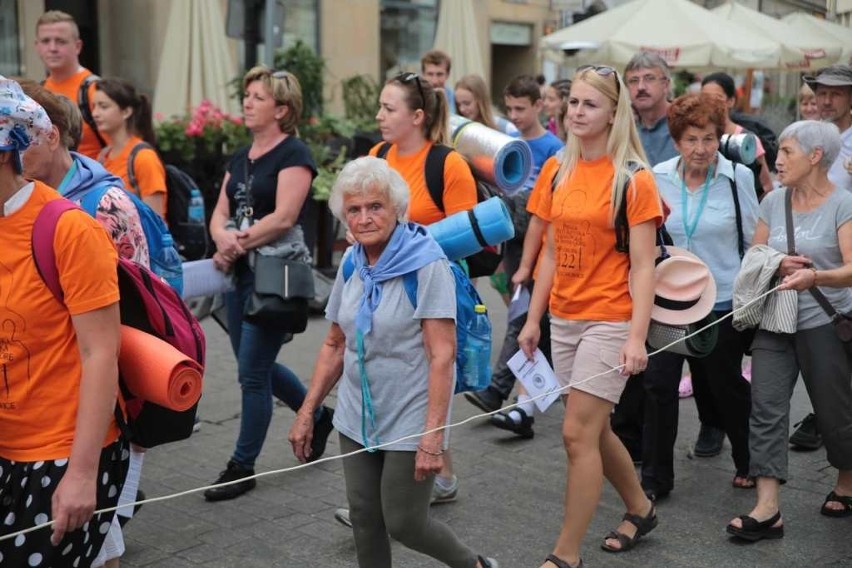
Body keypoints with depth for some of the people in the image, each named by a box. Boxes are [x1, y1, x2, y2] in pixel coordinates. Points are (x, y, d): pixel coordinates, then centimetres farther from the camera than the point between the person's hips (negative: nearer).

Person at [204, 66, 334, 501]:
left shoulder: (293, 154, -9)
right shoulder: (241, 157, 14)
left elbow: (283, 217, -19)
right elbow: (221, 212, 8)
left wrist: (238, 243, -16)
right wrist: (222, 238, -14)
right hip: (241, 272, 8)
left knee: (252, 371, -3)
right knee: (258, 366, 15)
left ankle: (242, 467, 11)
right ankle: (319, 416, 37)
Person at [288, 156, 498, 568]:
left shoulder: (426, 264, -15)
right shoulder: (352, 265, 4)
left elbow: (442, 357, -19)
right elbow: (335, 347, 12)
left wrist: (433, 437, -23)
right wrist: (306, 413, 9)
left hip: (409, 421, -6)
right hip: (356, 419, 6)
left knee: (403, 523, 1)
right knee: (364, 519, 10)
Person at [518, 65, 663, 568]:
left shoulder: (633, 180, -9)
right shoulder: (561, 171, 8)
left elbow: (643, 266, -12)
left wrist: (637, 337, -19)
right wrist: (534, 318, 11)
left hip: (609, 320, -6)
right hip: (564, 319, 7)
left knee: (579, 433, -8)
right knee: (595, 430, 16)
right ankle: (641, 508, 39)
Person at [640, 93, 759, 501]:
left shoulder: (738, 177, -9)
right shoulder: (657, 179, -4)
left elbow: (755, 241, -1)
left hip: (723, 302, -2)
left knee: (726, 385, 12)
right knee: (658, 383, -1)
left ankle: (749, 464, 36)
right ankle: (655, 478, 13)